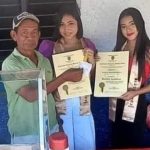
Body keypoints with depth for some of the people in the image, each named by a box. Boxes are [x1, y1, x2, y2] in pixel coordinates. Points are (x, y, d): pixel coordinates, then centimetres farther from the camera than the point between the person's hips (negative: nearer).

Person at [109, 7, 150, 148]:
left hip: (136, 105, -5)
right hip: (116, 104, 5)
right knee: (117, 142, 19)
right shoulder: (119, 48, 5)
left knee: (134, 143, 13)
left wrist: (135, 92, -22)